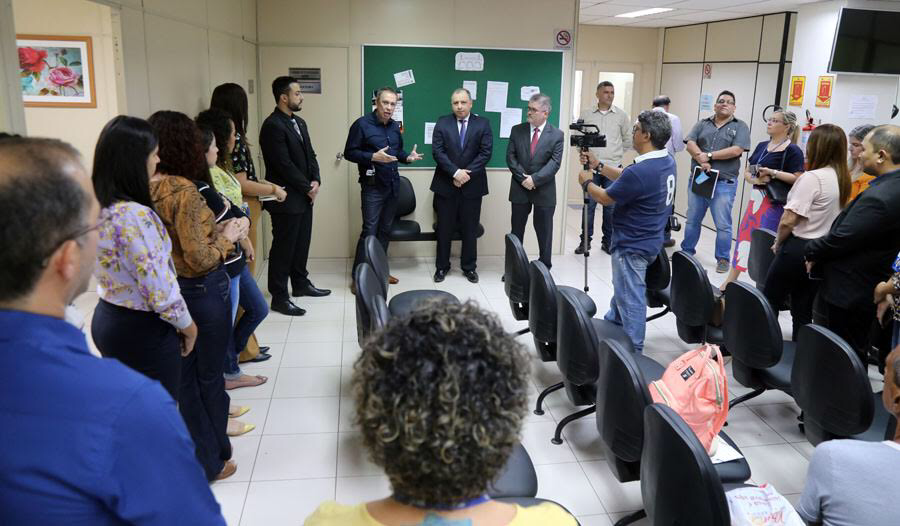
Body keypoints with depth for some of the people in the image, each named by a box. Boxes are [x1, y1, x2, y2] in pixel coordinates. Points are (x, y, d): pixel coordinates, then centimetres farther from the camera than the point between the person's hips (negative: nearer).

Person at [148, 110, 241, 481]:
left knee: (183, 376, 18)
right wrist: (227, 237, -7)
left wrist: (214, 229, 9)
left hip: (170, 293, 7)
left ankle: (194, 456, 32)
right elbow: (200, 259, -23)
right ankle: (212, 461, 26)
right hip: (204, 293, -7)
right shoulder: (184, 191, -23)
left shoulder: (144, 189, -1)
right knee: (209, 377, 10)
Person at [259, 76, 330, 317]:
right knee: (283, 247, -1)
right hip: (286, 198, -9)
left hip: (304, 196, 9)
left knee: (302, 243, 17)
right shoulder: (272, 125, -17)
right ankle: (279, 296, 7)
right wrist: (307, 188, -13)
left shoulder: (299, 122, 13)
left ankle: (301, 283, 32)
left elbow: (310, 154, 15)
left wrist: (316, 180, -2)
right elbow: (284, 164, -21)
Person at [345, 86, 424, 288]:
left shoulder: (395, 127, 10)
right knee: (369, 231, -8)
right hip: (372, 187, -6)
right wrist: (373, 157, -22)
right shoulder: (362, 124, -9)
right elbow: (349, 153, -10)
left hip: (392, 185, 6)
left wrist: (408, 157, -2)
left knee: (385, 230, 11)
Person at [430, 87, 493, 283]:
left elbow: (486, 152, -6)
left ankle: (469, 267, 22)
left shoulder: (483, 124, 2)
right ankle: (442, 266, 21)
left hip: (472, 185, 0)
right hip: (445, 185, 0)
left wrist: (467, 173, -15)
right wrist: (455, 172, -18)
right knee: (444, 229, 8)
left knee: (470, 229, 8)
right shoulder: (442, 123, 2)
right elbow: (437, 151, -7)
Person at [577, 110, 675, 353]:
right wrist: (598, 166, 14)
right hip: (648, 240, 10)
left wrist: (587, 183, 4)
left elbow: (606, 198, -15)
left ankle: (633, 353, 15)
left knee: (631, 299, 3)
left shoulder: (640, 171, -30)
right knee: (623, 288, 27)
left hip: (633, 245, -10)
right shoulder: (667, 161, -1)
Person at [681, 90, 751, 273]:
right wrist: (701, 158, -19)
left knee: (723, 225, -1)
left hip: (723, 183, -3)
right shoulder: (702, 124, 11)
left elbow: (737, 150, -13)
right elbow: (690, 143, -2)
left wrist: (709, 156, -13)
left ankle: (723, 259, 11)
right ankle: (687, 251, 28)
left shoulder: (740, 126, 1)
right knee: (692, 220, 14)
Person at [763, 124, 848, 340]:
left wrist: (777, 243, -3)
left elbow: (788, 220, -20)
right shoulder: (842, 179, 5)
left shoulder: (812, 178, -19)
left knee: (769, 302, 7)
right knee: (803, 310, 13)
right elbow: (831, 217, 14)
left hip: (798, 249, -7)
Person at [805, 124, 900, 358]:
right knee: (856, 350, 22)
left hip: (849, 292, -9)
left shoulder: (879, 197, -27)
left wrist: (811, 252, -5)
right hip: (869, 288, 9)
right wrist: (818, 252, 5)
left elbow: (840, 239, -24)